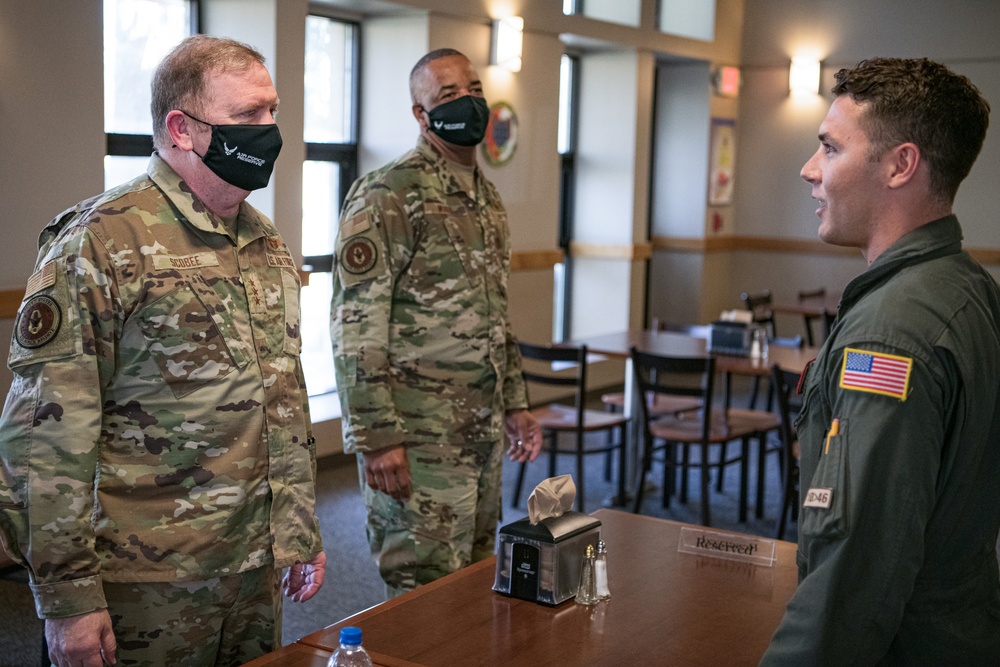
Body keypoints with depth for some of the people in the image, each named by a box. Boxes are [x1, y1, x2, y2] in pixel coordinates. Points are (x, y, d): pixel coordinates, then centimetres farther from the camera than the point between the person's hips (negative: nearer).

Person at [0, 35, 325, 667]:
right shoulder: (99, 243, -14)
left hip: (257, 569, 7)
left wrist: (302, 529, 16)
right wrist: (67, 595, -15)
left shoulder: (267, 241, 9)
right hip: (147, 589, -6)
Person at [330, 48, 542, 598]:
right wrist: (377, 437, -20)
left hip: (482, 431, 8)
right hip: (420, 439, -8)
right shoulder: (388, 196, -12)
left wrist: (514, 404, 19)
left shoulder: (487, 198, 15)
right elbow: (356, 326, -17)